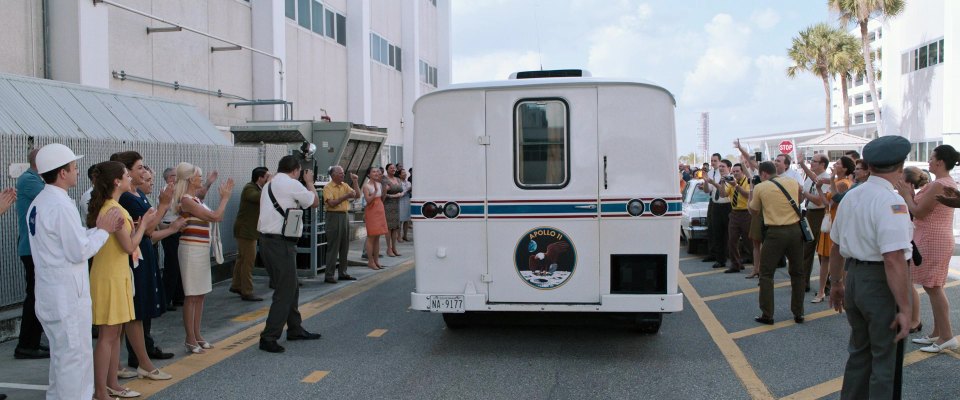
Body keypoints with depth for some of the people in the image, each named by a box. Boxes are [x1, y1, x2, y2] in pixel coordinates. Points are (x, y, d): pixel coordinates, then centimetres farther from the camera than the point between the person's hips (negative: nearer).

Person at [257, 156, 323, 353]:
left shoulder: (269, 185, 14)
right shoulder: (292, 185, -10)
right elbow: (315, 202, 1)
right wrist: (309, 182, 19)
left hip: (265, 239, 9)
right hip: (281, 243, -9)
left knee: (291, 287, 20)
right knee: (284, 292, -3)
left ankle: (295, 329, 31)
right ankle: (269, 338, -2)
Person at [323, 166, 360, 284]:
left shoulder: (345, 186, 12)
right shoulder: (328, 187, -8)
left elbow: (357, 195, 7)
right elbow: (331, 203, -19)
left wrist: (355, 182, 0)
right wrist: (346, 196, -22)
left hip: (344, 216, 7)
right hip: (333, 216, -7)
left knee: (344, 247, 10)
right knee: (333, 247, -5)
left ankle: (342, 273, 19)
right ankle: (329, 275, 0)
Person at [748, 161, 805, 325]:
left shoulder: (760, 187, -2)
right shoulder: (792, 182, 8)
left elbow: (754, 209, 12)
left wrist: (753, 192, 26)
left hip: (775, 233, -4)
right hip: (795, 230, 4)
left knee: (766, 274, 7)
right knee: (797, 272, 16)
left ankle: (767, 314, 6)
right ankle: (798, 313, 21)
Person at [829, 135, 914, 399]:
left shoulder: (850, 197, 6)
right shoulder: (891, 201, -19)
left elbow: (836, 246, 15)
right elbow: (894, 259, -26)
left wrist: (836, 283, 27)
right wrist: (904, 308, -22)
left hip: (854, 278, 8)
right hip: (881, 285, -8)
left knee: (860, 350, 23)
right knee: (886, 361, 7)